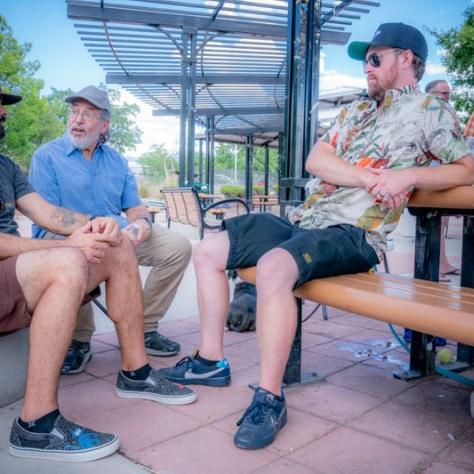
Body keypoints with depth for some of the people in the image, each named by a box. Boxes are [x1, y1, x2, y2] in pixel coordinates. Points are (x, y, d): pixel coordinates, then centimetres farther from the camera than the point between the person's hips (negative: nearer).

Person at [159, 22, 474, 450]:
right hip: (304, 221, 8)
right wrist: (370, 178, -9)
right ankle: (212, 361, 11)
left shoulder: (428, 110, 5)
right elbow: (315, 160, 7)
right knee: (208, 251, 3)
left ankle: (270, 398, -23)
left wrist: (407, 175, -18)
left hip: (352, 235, -8)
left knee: (274, 267, -37)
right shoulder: (356, 110, 23)